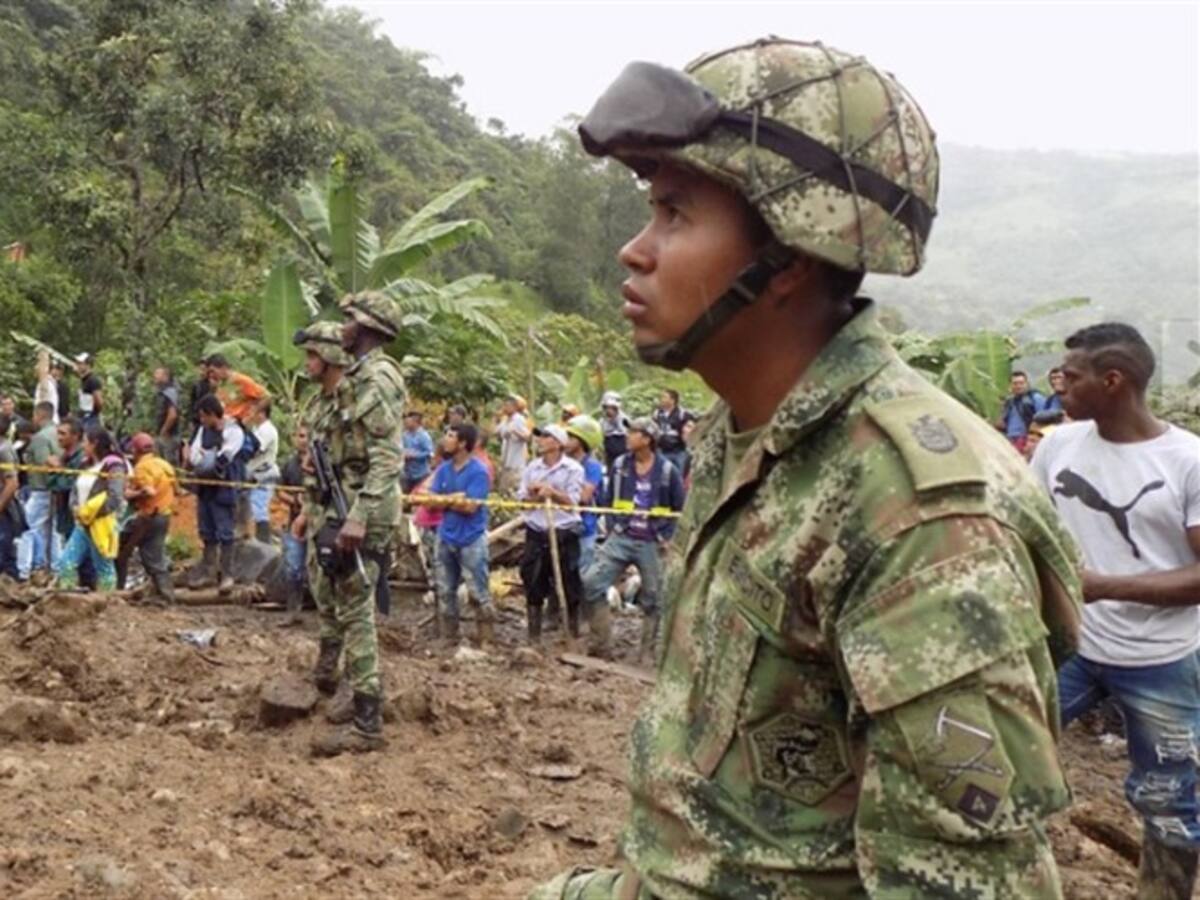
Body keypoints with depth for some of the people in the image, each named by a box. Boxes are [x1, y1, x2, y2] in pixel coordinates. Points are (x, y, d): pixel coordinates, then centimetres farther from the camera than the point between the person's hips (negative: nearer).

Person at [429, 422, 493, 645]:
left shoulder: (478, 471, -13)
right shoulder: (443, 469, 5)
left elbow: (470, 506, -18)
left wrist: (444, 499, -7)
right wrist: (454, 498, -15)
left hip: (471, 539, -6)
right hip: (446, 537, 6)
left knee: (479, 592, -2)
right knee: (445, 592, 12)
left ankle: (486, 640, 7)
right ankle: (447, 638, 23)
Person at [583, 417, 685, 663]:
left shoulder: (668, 470, -6)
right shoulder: (620, 465, 3)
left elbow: (680, 510, 1)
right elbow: (609, 501, 13)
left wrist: (667, 537, -6)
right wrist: (612, 528, 2)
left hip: (652, 545, -2)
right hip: (621, 539, 2)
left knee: (652, 599, 6)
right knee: (592, 583, -9)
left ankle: (647, 653, 20)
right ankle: (601, 645, 1)